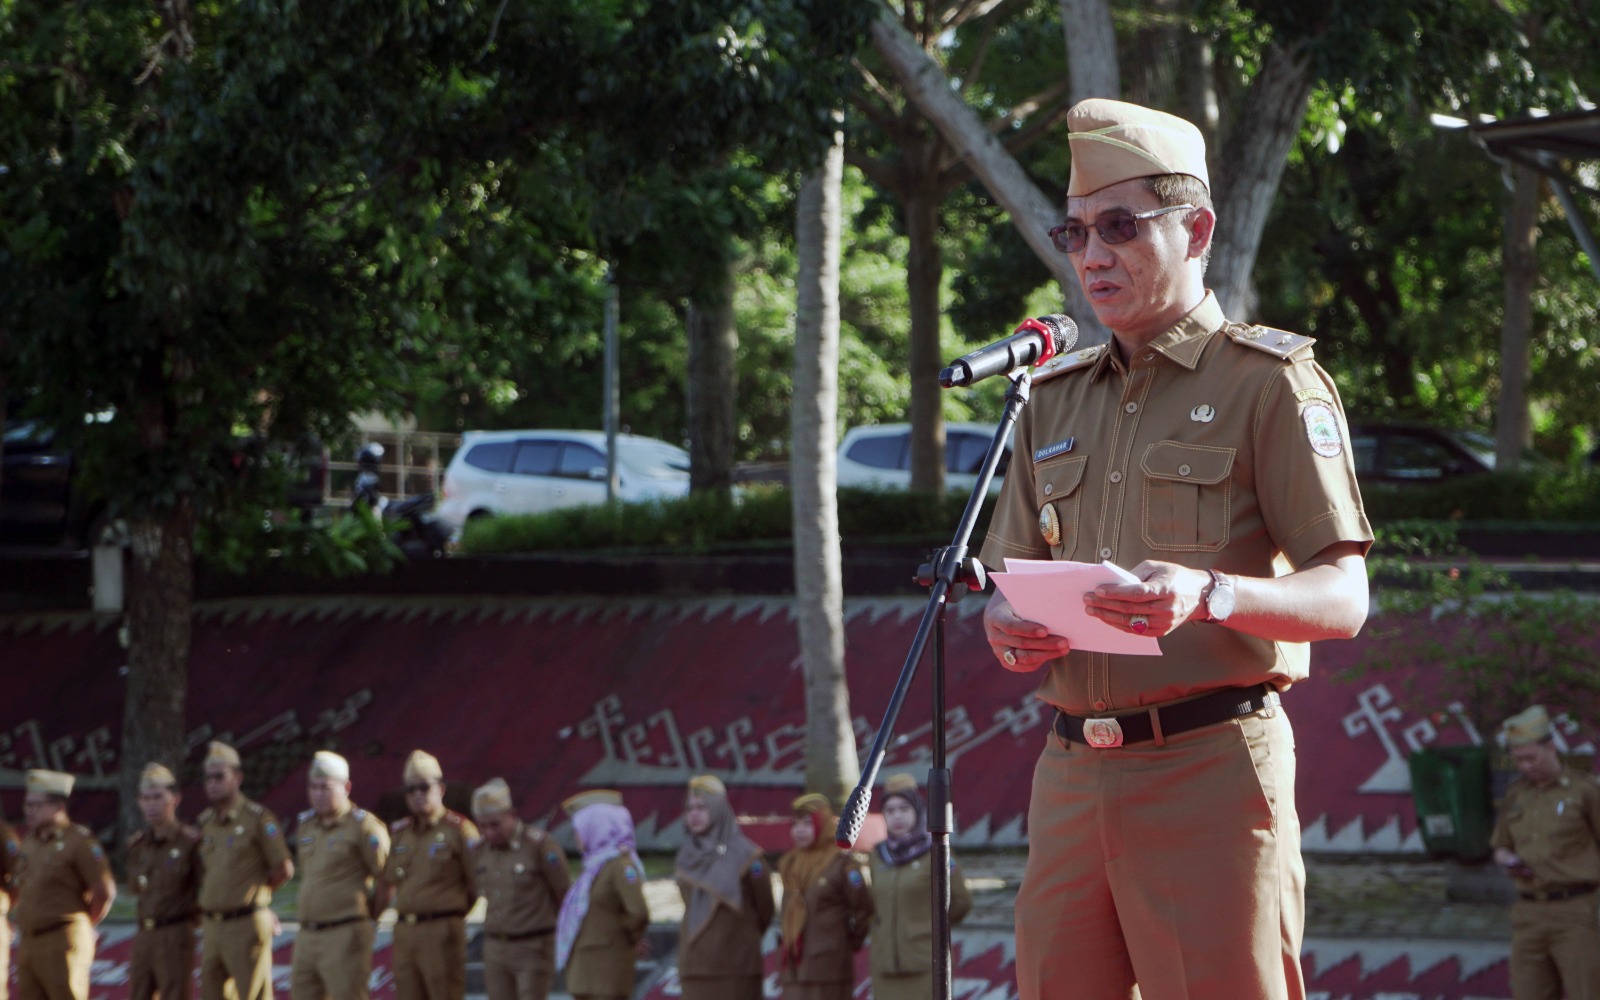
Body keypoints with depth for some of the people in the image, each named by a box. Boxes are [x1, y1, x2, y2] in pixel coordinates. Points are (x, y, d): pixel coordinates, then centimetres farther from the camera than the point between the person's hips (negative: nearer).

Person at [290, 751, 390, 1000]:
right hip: (307, 936, 8)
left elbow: (385, 881, -8)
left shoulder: (362, 826, -9)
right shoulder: (304, 825, 13)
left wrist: (369, 920, 0)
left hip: (345, 935, -8)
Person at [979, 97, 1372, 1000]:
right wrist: (1007, 625, -4)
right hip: (1075, 775, 6)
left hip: (1211, 765, -6)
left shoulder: (1268, 382, 1)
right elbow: (1011, 578, 22)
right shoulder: (1057, 398, 20)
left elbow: (1343, 598, -6)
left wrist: (1209, 594, -25)